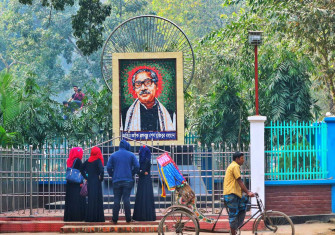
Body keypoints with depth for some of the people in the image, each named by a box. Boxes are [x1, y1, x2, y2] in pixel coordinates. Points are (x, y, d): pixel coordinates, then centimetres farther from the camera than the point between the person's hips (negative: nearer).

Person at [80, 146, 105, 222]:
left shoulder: (88, 161, 6)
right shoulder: (98, 161, -10)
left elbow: (82, 169, 10)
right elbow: (101, 170, -23)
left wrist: (86, 177, 11)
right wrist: (101, 178, -9)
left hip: (89, 181, 5)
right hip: (96, 182, -5)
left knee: (90, 199, 12)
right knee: (97, 199, -1)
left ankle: (89, 217, 14)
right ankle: (97, 217, -2)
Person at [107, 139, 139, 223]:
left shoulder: (113, 155, 6)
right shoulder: (131, 155, 3)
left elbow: (109, 167, 1)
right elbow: (137, 166, -3)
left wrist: (112, 176, 13)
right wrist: (132, 174, 11)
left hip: (116, 181, 1)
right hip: (128, 181, -1)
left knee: (116, 199, 3)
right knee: (126, 199, -1)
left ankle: (115, 219, 0)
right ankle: (128, 219, -2)